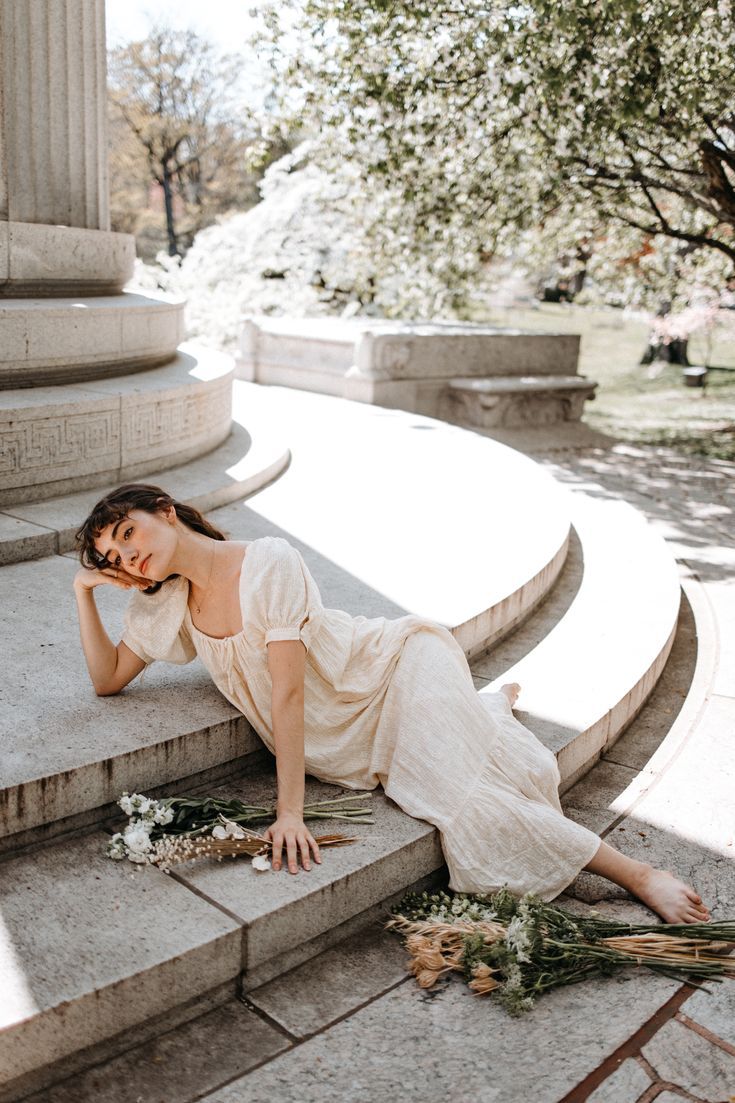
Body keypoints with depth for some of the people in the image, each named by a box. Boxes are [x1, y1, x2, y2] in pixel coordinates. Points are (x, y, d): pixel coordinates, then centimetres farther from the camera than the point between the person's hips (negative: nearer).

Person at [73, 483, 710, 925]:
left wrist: (290, 811, -26)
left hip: (394, 662, -6)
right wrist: (86, 591, -1)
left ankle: (637, 874, -6)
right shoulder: (167, 608, 1)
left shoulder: (268, 563, -21)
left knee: (463, 795, -22)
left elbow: (287, 691, -25)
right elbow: (108, 680, 10)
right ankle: (493, 706, 29)